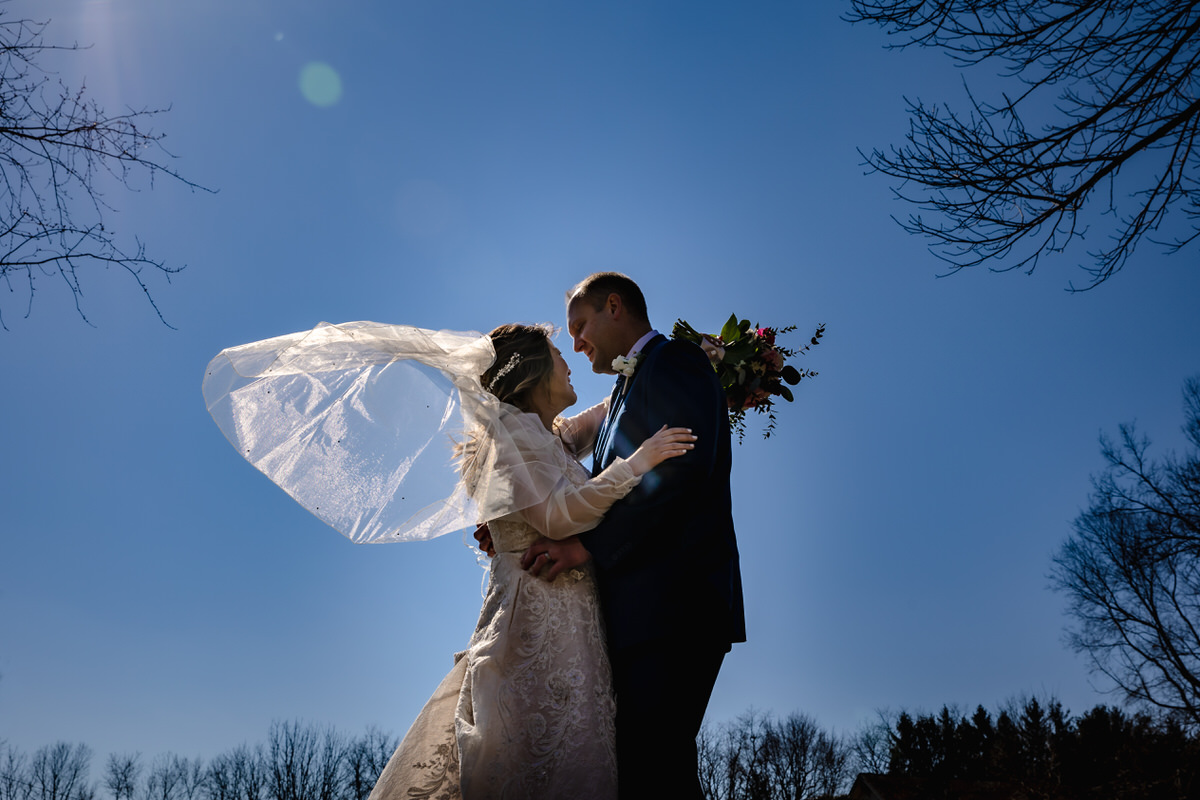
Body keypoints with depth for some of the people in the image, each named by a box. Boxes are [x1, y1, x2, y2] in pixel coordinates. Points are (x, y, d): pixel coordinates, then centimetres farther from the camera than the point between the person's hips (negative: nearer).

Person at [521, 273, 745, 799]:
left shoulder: (673, 362, -1)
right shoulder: (629, 389, 27)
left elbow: (680, 469, -17)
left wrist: (589, 544, -18)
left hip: (672, 605, -9)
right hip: (643, 616, 9)